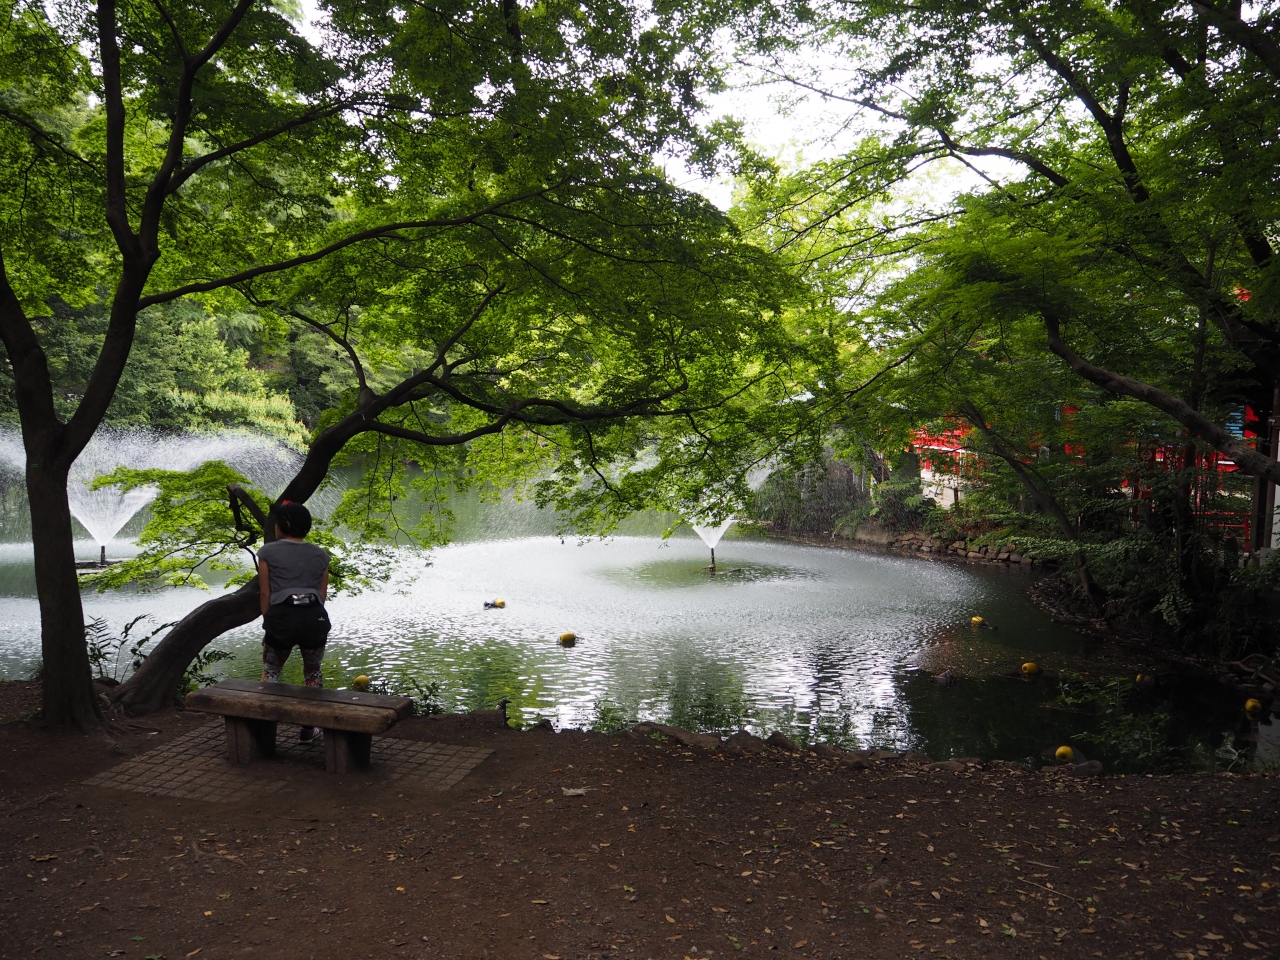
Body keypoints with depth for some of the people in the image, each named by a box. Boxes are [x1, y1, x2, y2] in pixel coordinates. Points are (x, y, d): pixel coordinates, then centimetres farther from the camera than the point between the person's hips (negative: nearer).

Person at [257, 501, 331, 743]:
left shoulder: (268, 552, 8)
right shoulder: (320, 555, 16)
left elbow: (265, 593, 6)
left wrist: (269, 623, 14)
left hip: (281, 616, -2)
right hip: (315, 618, 2)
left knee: (271, 670, 21)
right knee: (313, 671, 22)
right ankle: (309, 728, 24)